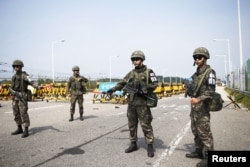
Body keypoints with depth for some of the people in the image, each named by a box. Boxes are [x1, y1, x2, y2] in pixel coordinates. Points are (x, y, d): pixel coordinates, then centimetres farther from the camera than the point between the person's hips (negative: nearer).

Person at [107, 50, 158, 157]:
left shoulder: (148, 72, -1)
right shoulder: (131, 73, 12)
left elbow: (154, 84, -6)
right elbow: (122, 83, 12)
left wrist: (143, 90, -18)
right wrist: (113, 89, -2)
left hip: (143, 103, -5)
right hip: (131, 102, 5)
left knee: (145, 124, -3)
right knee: (132, 124, 11)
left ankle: (150, 146, 9)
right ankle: (133, 144, 23)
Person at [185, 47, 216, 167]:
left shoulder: (209, 72, -11)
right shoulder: (196, 73, 14)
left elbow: (210, 91, -20)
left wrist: (198, 99, -30)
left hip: (202, 107, -9)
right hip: (194, 105, 9)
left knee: (204, 132, -5)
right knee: (195, 130, 16)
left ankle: (208, 157, 3)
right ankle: (199, 151, 29)